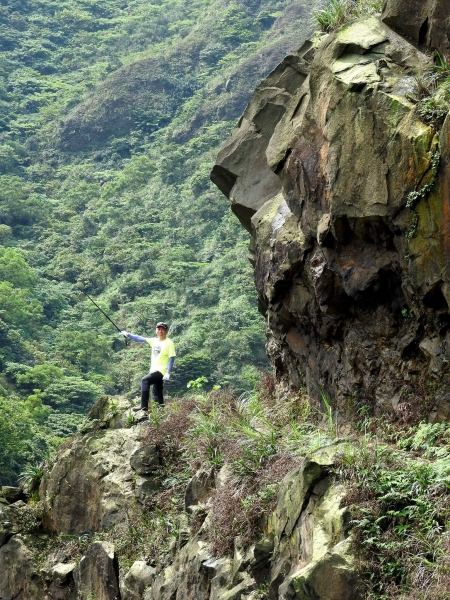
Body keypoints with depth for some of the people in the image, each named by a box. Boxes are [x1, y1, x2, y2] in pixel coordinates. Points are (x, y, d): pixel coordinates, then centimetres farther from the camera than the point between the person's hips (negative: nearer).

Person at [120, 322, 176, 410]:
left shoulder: (169, 343, -9)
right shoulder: (154, 341, 11)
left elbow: (172, 358, -13)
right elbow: (141, 339, 16)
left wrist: (168, 373, -22)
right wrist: (128, 335, 10)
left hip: (161, 371, -8)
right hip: (154, 371, 8)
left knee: (145, 380, -23)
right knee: (157, 394, 9)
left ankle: (144, 406, -26)